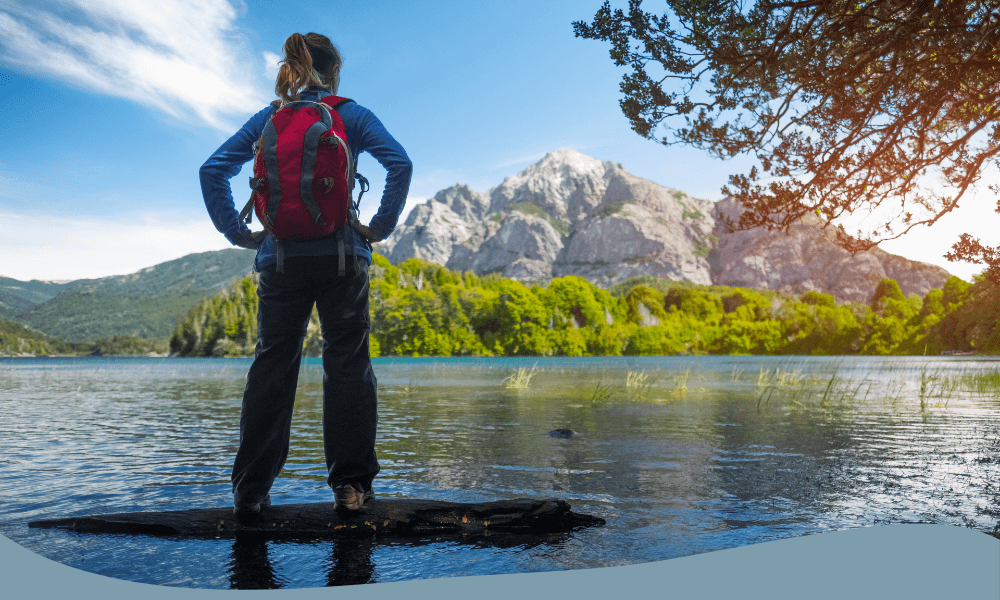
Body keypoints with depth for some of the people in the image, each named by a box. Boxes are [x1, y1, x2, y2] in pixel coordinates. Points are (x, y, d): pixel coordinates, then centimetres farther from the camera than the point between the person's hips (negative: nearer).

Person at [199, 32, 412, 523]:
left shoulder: (267, 118, 13)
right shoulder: (353, 115, 6)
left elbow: (213, 170, 6)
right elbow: (400, 163, -10)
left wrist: (237, 231, 6)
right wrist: (381, 226, -4)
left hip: (280, 256, 2)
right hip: (342, 254, -2)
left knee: (271, 366, 7)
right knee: (348, 363, 4)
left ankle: (250, 490, 8)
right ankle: (351, 483, 5)